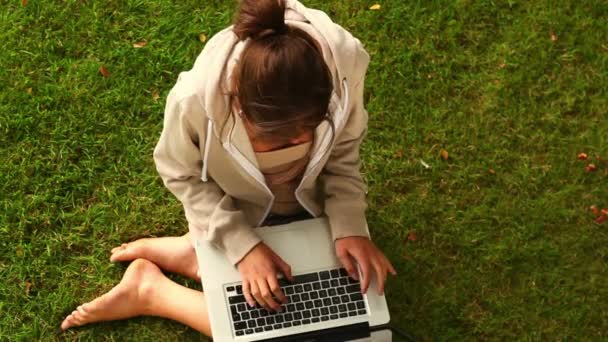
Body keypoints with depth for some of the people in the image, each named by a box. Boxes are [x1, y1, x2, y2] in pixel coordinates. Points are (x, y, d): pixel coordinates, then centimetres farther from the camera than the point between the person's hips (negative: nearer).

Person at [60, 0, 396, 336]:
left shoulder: (342, 63, -34)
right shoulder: (195, 100, -39)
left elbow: (343, 153, -13)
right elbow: (182, 176, -17)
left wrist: (351, 225, -27)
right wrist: (243, 244, -26)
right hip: (235, 216, -3)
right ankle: (150, 290, 16)